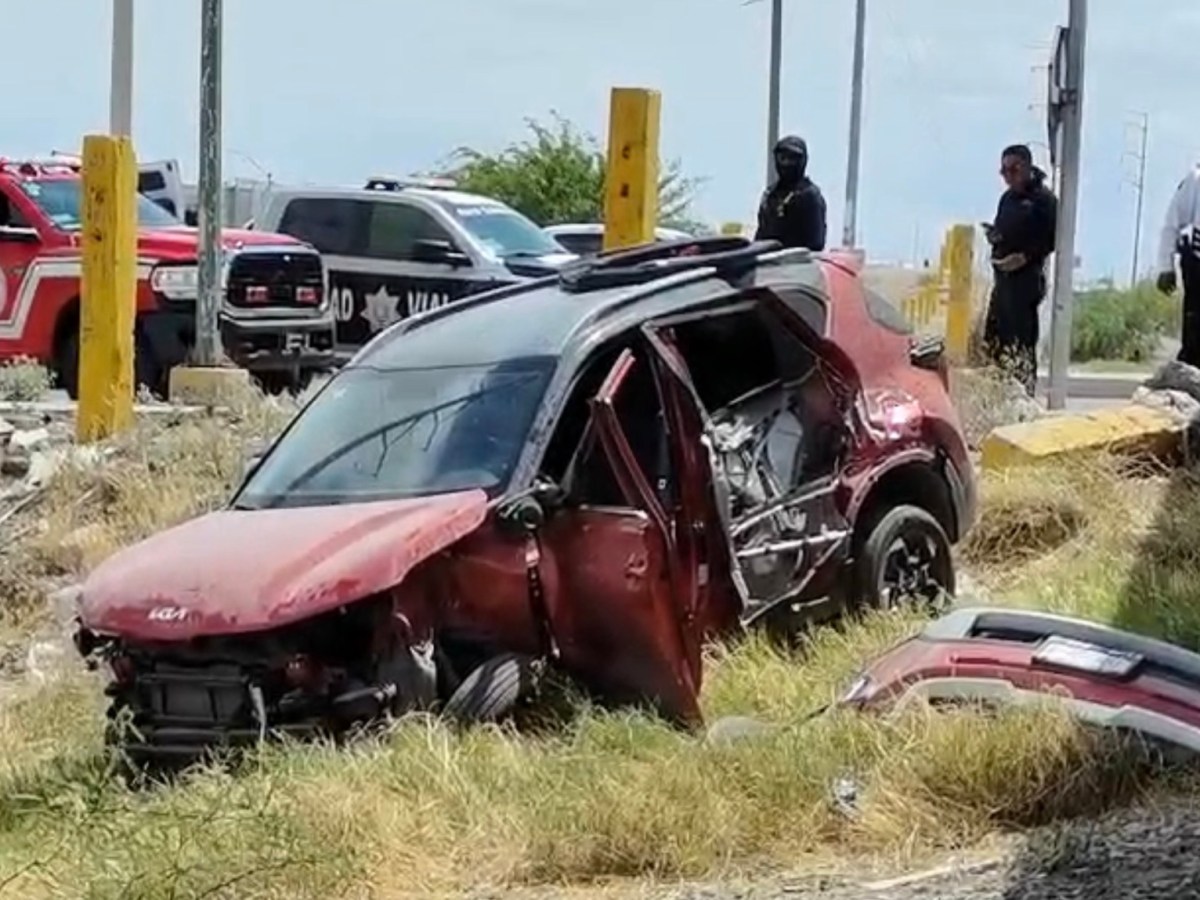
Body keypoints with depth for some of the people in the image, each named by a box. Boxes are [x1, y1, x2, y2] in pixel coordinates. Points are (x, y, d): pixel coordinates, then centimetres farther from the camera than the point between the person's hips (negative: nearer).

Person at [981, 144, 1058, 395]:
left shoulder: (1043, 198, -7)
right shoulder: (1007, 198, 17)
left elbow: (1053, 238, -12)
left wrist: (1026, 256, -19)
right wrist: (993, 235, 4)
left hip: (1027, 276, -8)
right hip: (1002, 274, 8)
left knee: (1021, 338, -11)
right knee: (993, 337, 7)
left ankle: (1025, 391, -9)